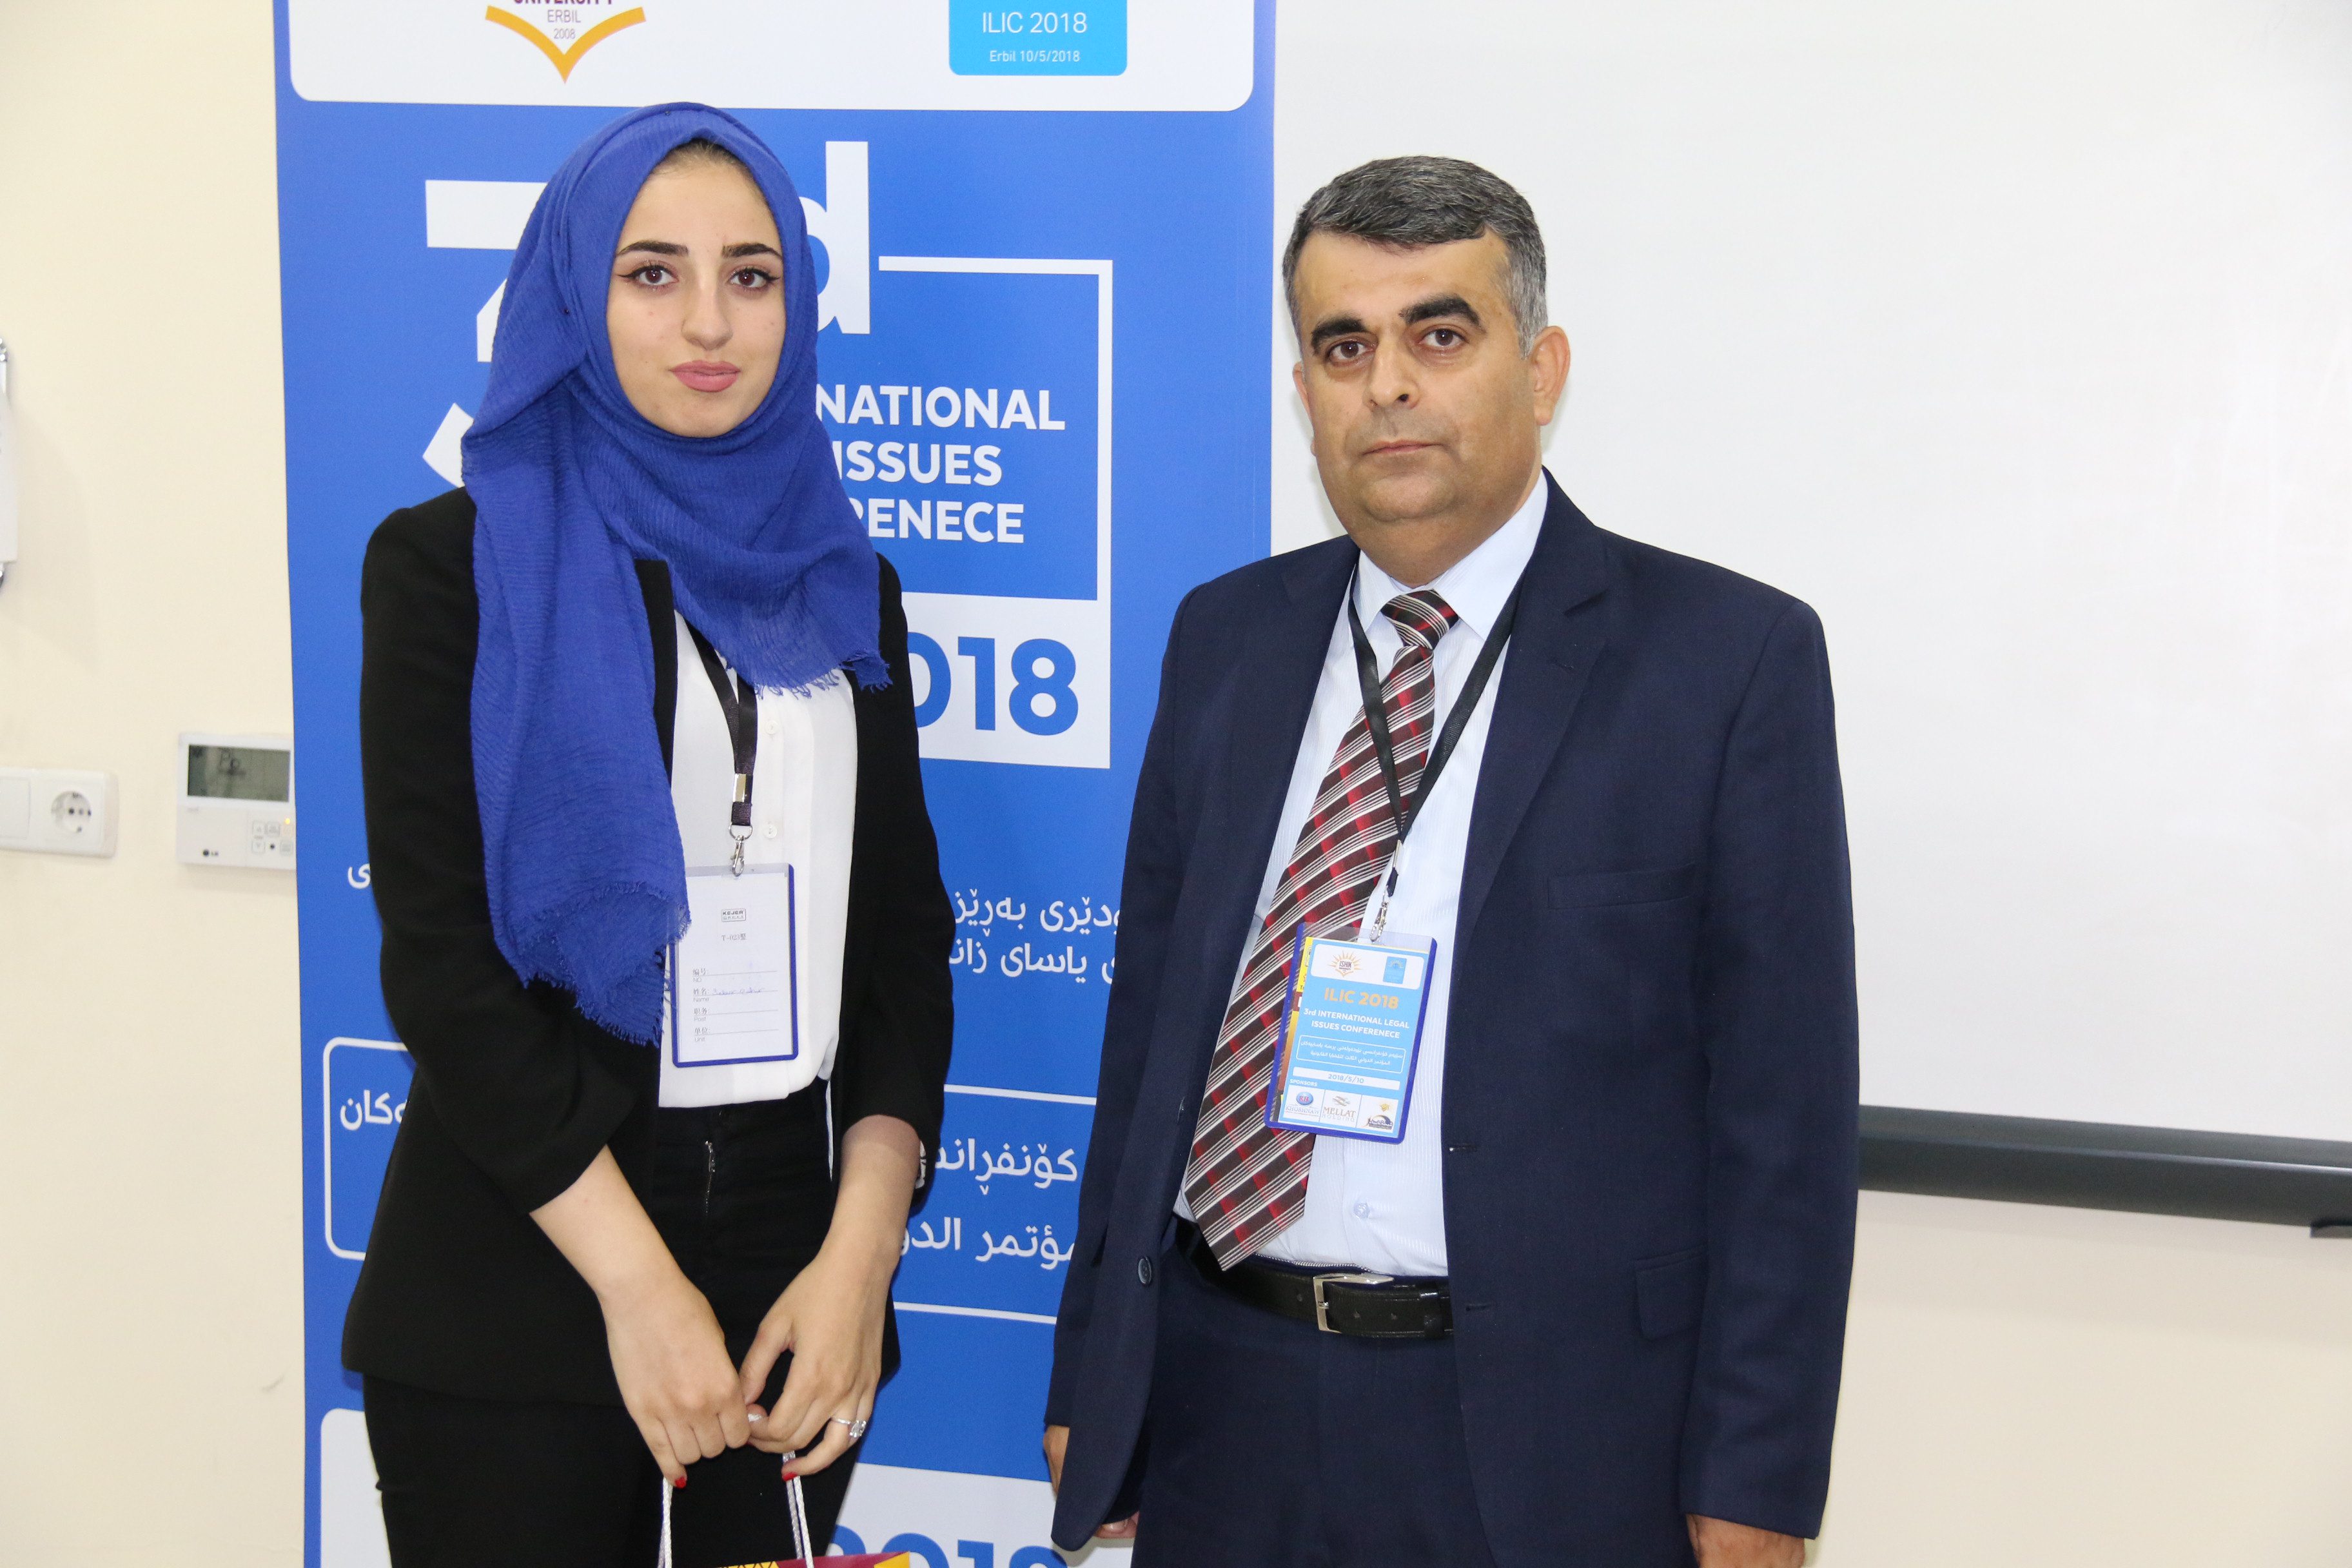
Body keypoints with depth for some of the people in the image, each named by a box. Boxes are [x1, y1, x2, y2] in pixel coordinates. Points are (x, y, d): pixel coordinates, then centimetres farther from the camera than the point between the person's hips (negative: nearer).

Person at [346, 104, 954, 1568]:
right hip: (520, 1270, -3)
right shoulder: (456, 561, -3)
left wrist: (862, 1248, -9)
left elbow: (904, 933, 5)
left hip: (796, 1251, 4)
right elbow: (441, 951, -10)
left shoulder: (843, 583, 9)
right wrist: (638, 1280, -15)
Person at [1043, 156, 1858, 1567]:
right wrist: (1091, 1378, 9)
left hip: (1538, 1446, -4)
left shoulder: (1732, 658, -6)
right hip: (1220, 1407, 4)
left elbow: (1784, 1109, -7)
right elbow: (1151, 1014, 10)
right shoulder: (1226, 640, 8)